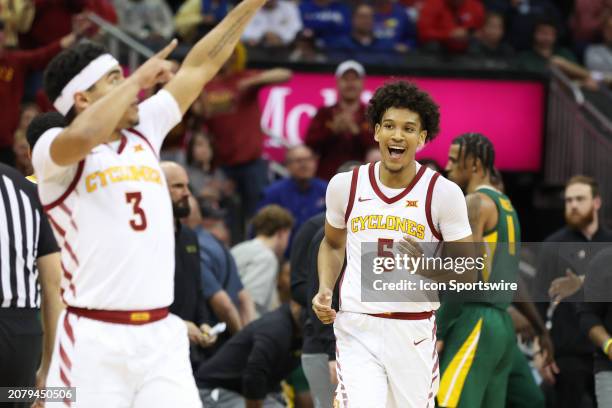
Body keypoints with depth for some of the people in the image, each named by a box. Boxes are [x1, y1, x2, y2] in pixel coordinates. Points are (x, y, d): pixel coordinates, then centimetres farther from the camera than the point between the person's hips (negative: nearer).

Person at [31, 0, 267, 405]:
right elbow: (84, 135, -29)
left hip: (162, 335, 6)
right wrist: (139, 77, -15)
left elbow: (201, 64, 18)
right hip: (94, 340, -6)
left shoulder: (144, 133, 15)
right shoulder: (53, 149, -5)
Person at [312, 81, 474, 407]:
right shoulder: (345, 185, 2)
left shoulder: (443, 193, -7)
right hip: (357, 330, 0)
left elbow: (467, 273, -3)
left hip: (414, 332, 0)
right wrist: (324, 291, 5)